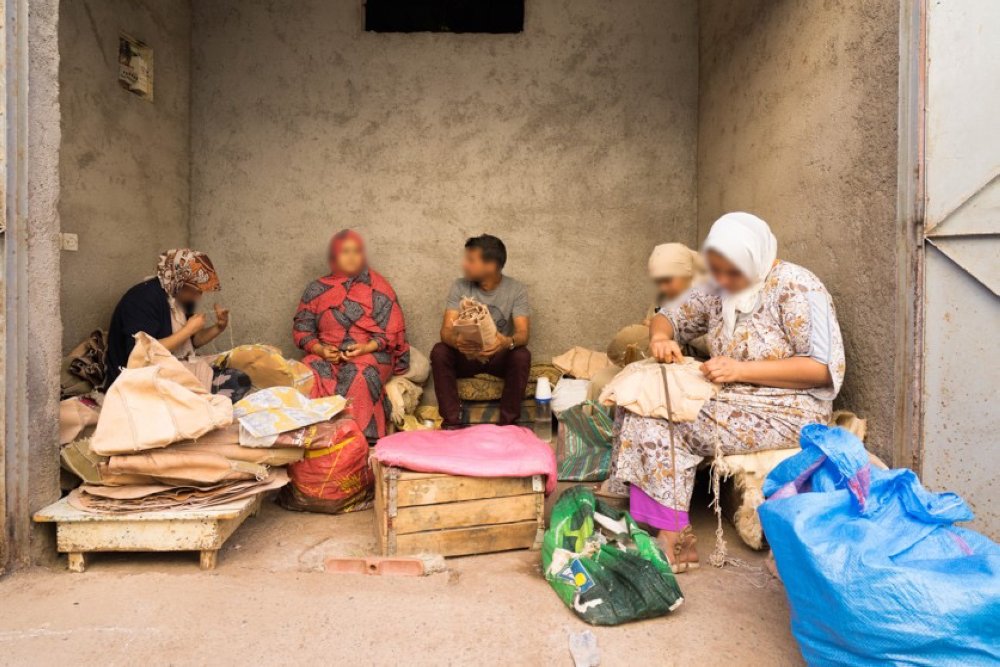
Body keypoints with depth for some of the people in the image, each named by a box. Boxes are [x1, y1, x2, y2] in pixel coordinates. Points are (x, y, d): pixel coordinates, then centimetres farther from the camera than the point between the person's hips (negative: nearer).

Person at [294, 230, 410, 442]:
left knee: (357, 376, -36)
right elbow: (302, 328, 9)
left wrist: (366, 347, -16)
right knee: (312, 373, -31)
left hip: (370, 353, -2)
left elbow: (392, 331, 1)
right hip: (327, 354, 2)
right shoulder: (317, 289, 13)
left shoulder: (377, 287, 6)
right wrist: (320, 349, -10)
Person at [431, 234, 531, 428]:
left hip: (500, 357, -1)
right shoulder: (460, 286, -7)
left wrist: (508, 342, -47)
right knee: (439, 352, -28)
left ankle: (508, 423, -19)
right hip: (466, 356, 1)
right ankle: (452, 422, -23)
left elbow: (523, 334, -21)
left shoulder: (516, 290, -10)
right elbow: (446, 330, -16)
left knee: (522, 356, -32)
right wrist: (456, 341, -42)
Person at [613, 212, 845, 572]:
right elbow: (670, 317, 17)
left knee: (663, 424, -22)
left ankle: (674, 539, -10)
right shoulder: (718, 290, 8)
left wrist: (742, 370, -21)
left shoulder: (795, 287, -12)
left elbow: (824, 367, -17)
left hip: (786, 414, -7)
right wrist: (660, 336, -8)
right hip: (729, 401, 7)